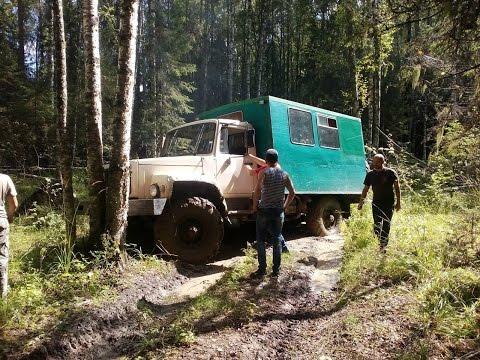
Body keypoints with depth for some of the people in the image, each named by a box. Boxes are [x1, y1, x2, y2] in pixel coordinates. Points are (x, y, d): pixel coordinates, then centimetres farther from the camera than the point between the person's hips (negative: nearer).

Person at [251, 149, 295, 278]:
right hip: (278, 212, 4)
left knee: (261, 240, 7)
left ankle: (262, 270, 9)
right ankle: (276, 270, 15)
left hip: (264, 211, -3)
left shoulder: (264, 173, -9)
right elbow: (292, 192, 7)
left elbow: (257, 191, -15)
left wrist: (255, 206, -3)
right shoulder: (284, 174, 4)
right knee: (277, 240, 11)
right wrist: (285, 206, 14)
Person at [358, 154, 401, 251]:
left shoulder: (391, 173, -3)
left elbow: (397, 188, 1)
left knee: (386, 225, 2)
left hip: (389, 203, -2)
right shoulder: (370, 174, 5)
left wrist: (398, 202, -4)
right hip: (376, 203, 2)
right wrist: (361, 202, 6)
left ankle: (383, 245, 8)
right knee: (377, 225, 1)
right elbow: (365, 189, 10)